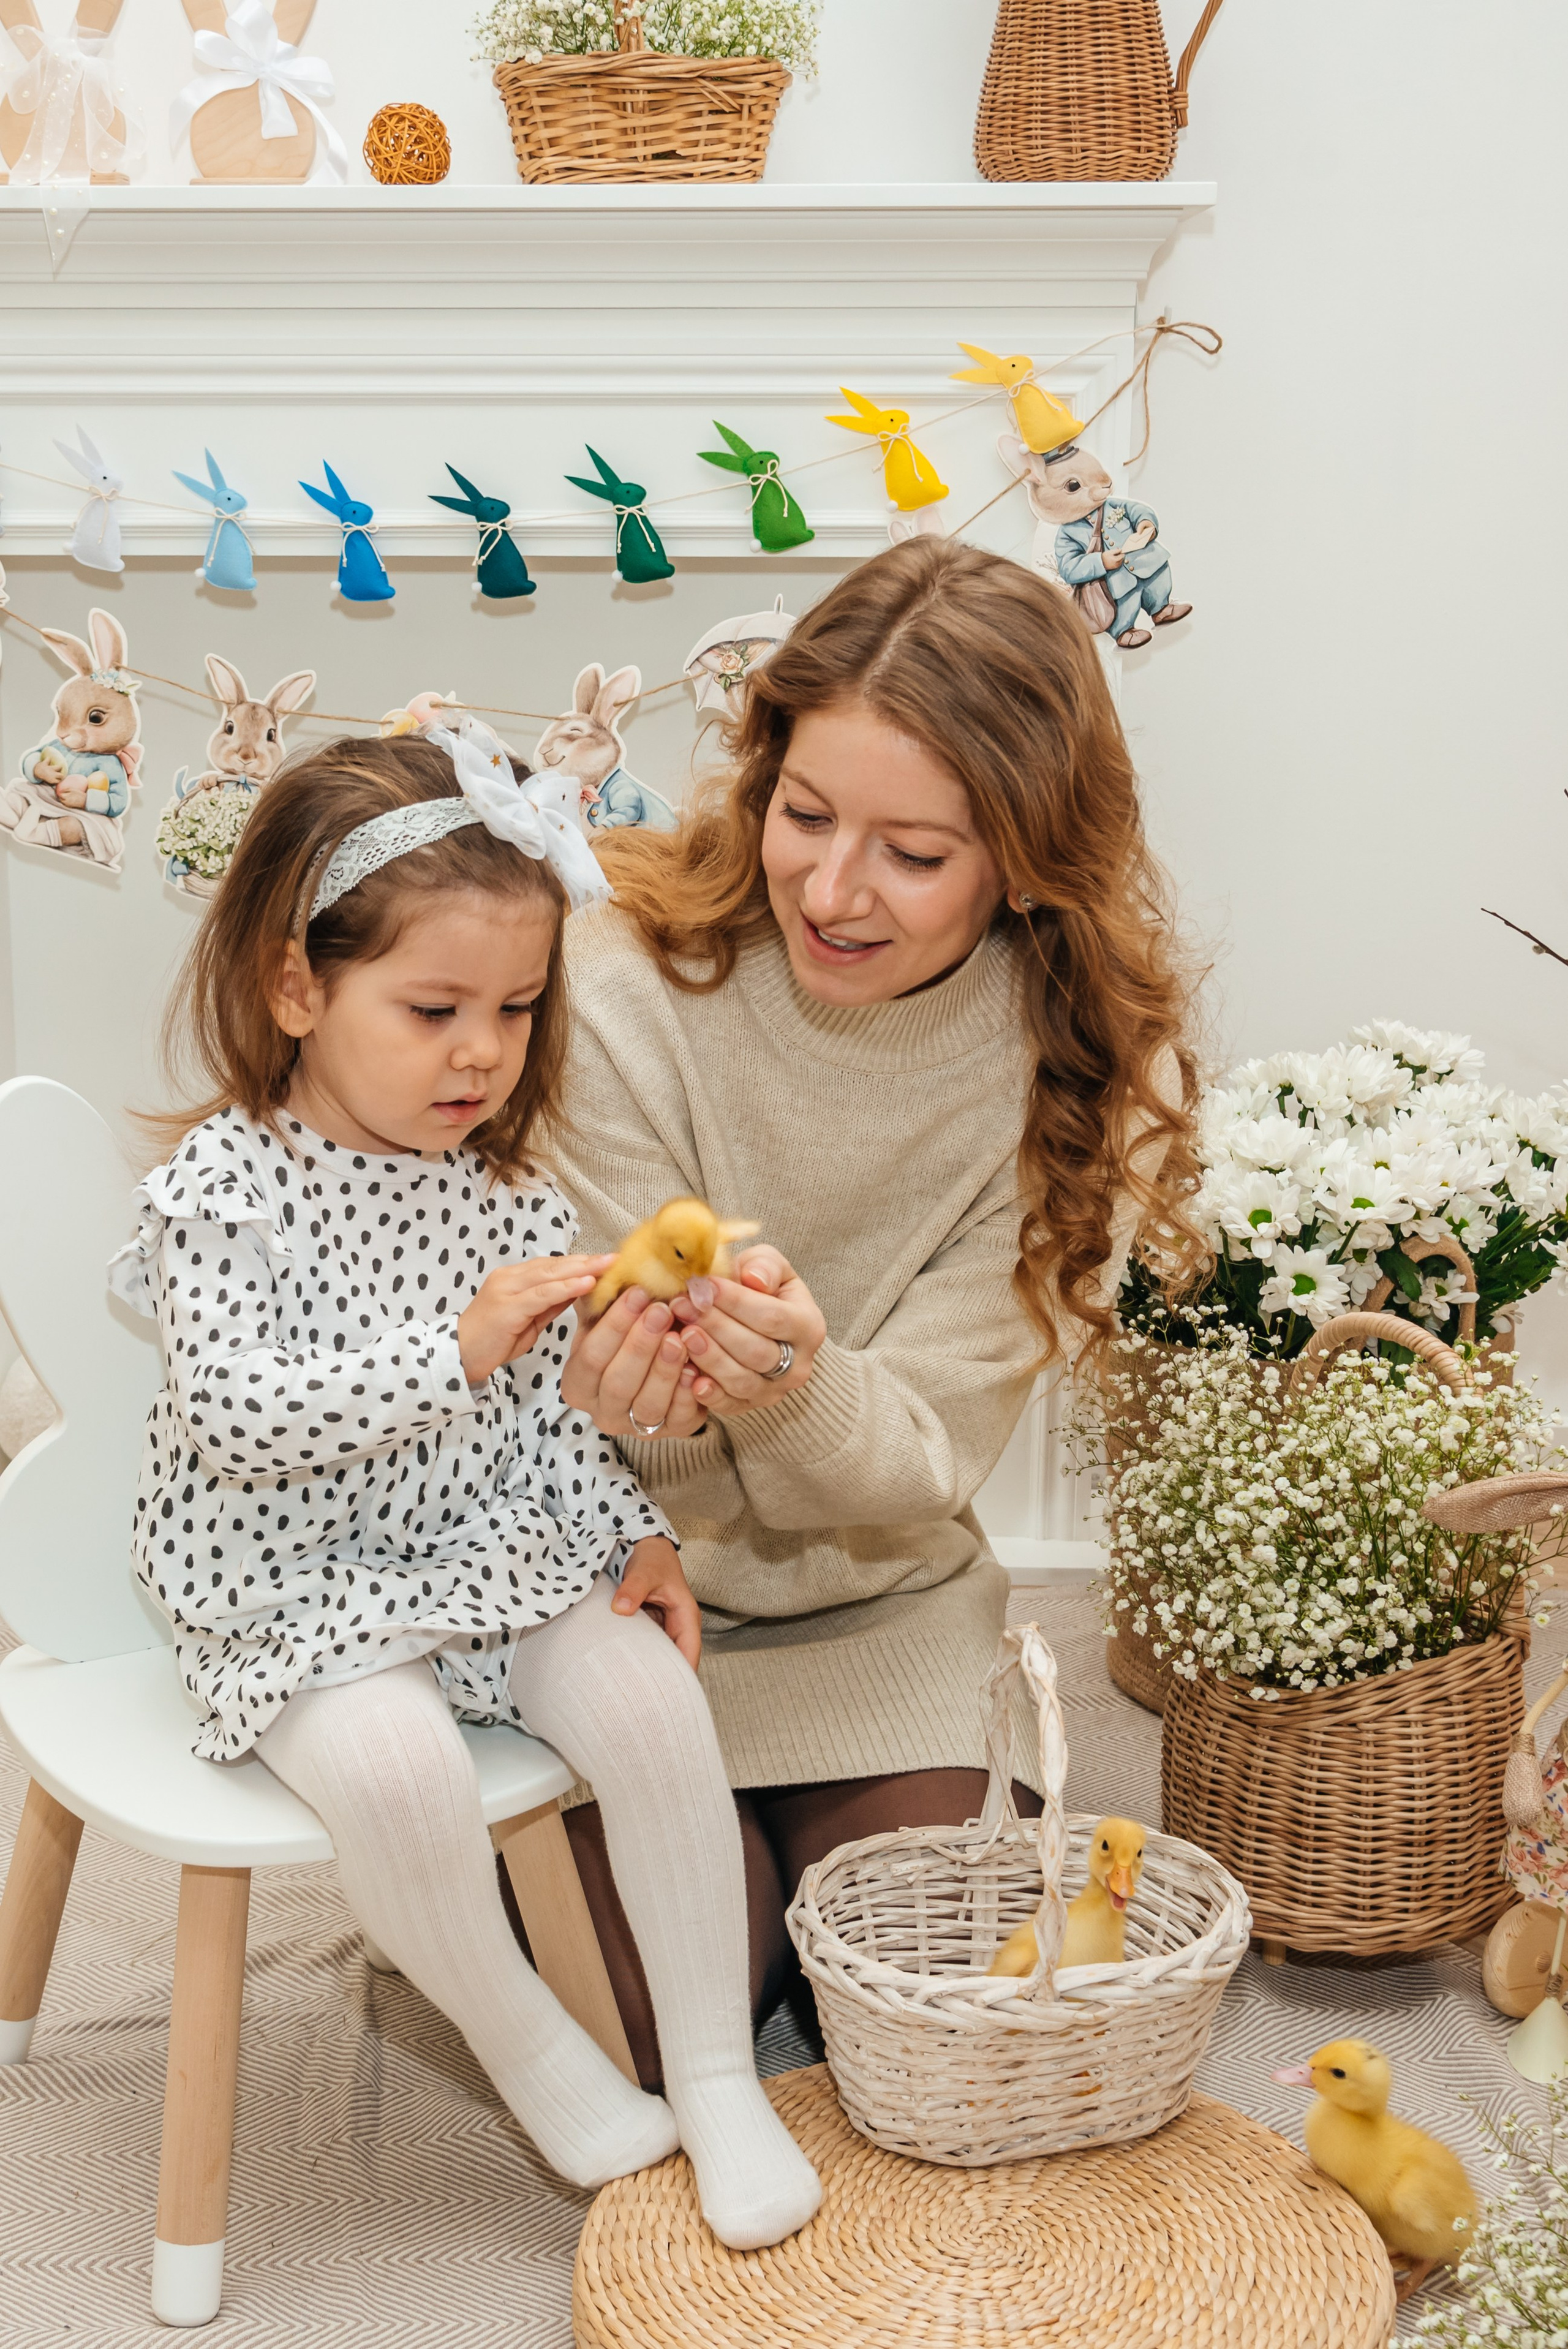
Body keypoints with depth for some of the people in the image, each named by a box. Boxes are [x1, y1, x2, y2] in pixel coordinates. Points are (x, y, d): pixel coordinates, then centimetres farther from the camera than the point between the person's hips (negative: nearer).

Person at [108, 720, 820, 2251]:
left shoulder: (503, 1184, 3)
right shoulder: (225, 1188, -15)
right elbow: (233, 1418, -26)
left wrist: (631, 1534, -1)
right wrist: (454, 1348, -33)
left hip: (486, 1551, 5)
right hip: (293, 1582, -5)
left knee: (652, 1696, -17)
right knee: (399, 1765, -30)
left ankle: (716, 2078, -1)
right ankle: (528, 2048, -2)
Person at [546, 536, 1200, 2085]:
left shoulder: (1083, 1059, -16)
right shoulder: (628, 986, -23)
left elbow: (921, 1461, -17)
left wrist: (797, 1393, -41)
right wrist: (620, 1395, -42)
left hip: (876, 1603, 2)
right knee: (676, 2007, -9)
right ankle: (543, 1839, 23)